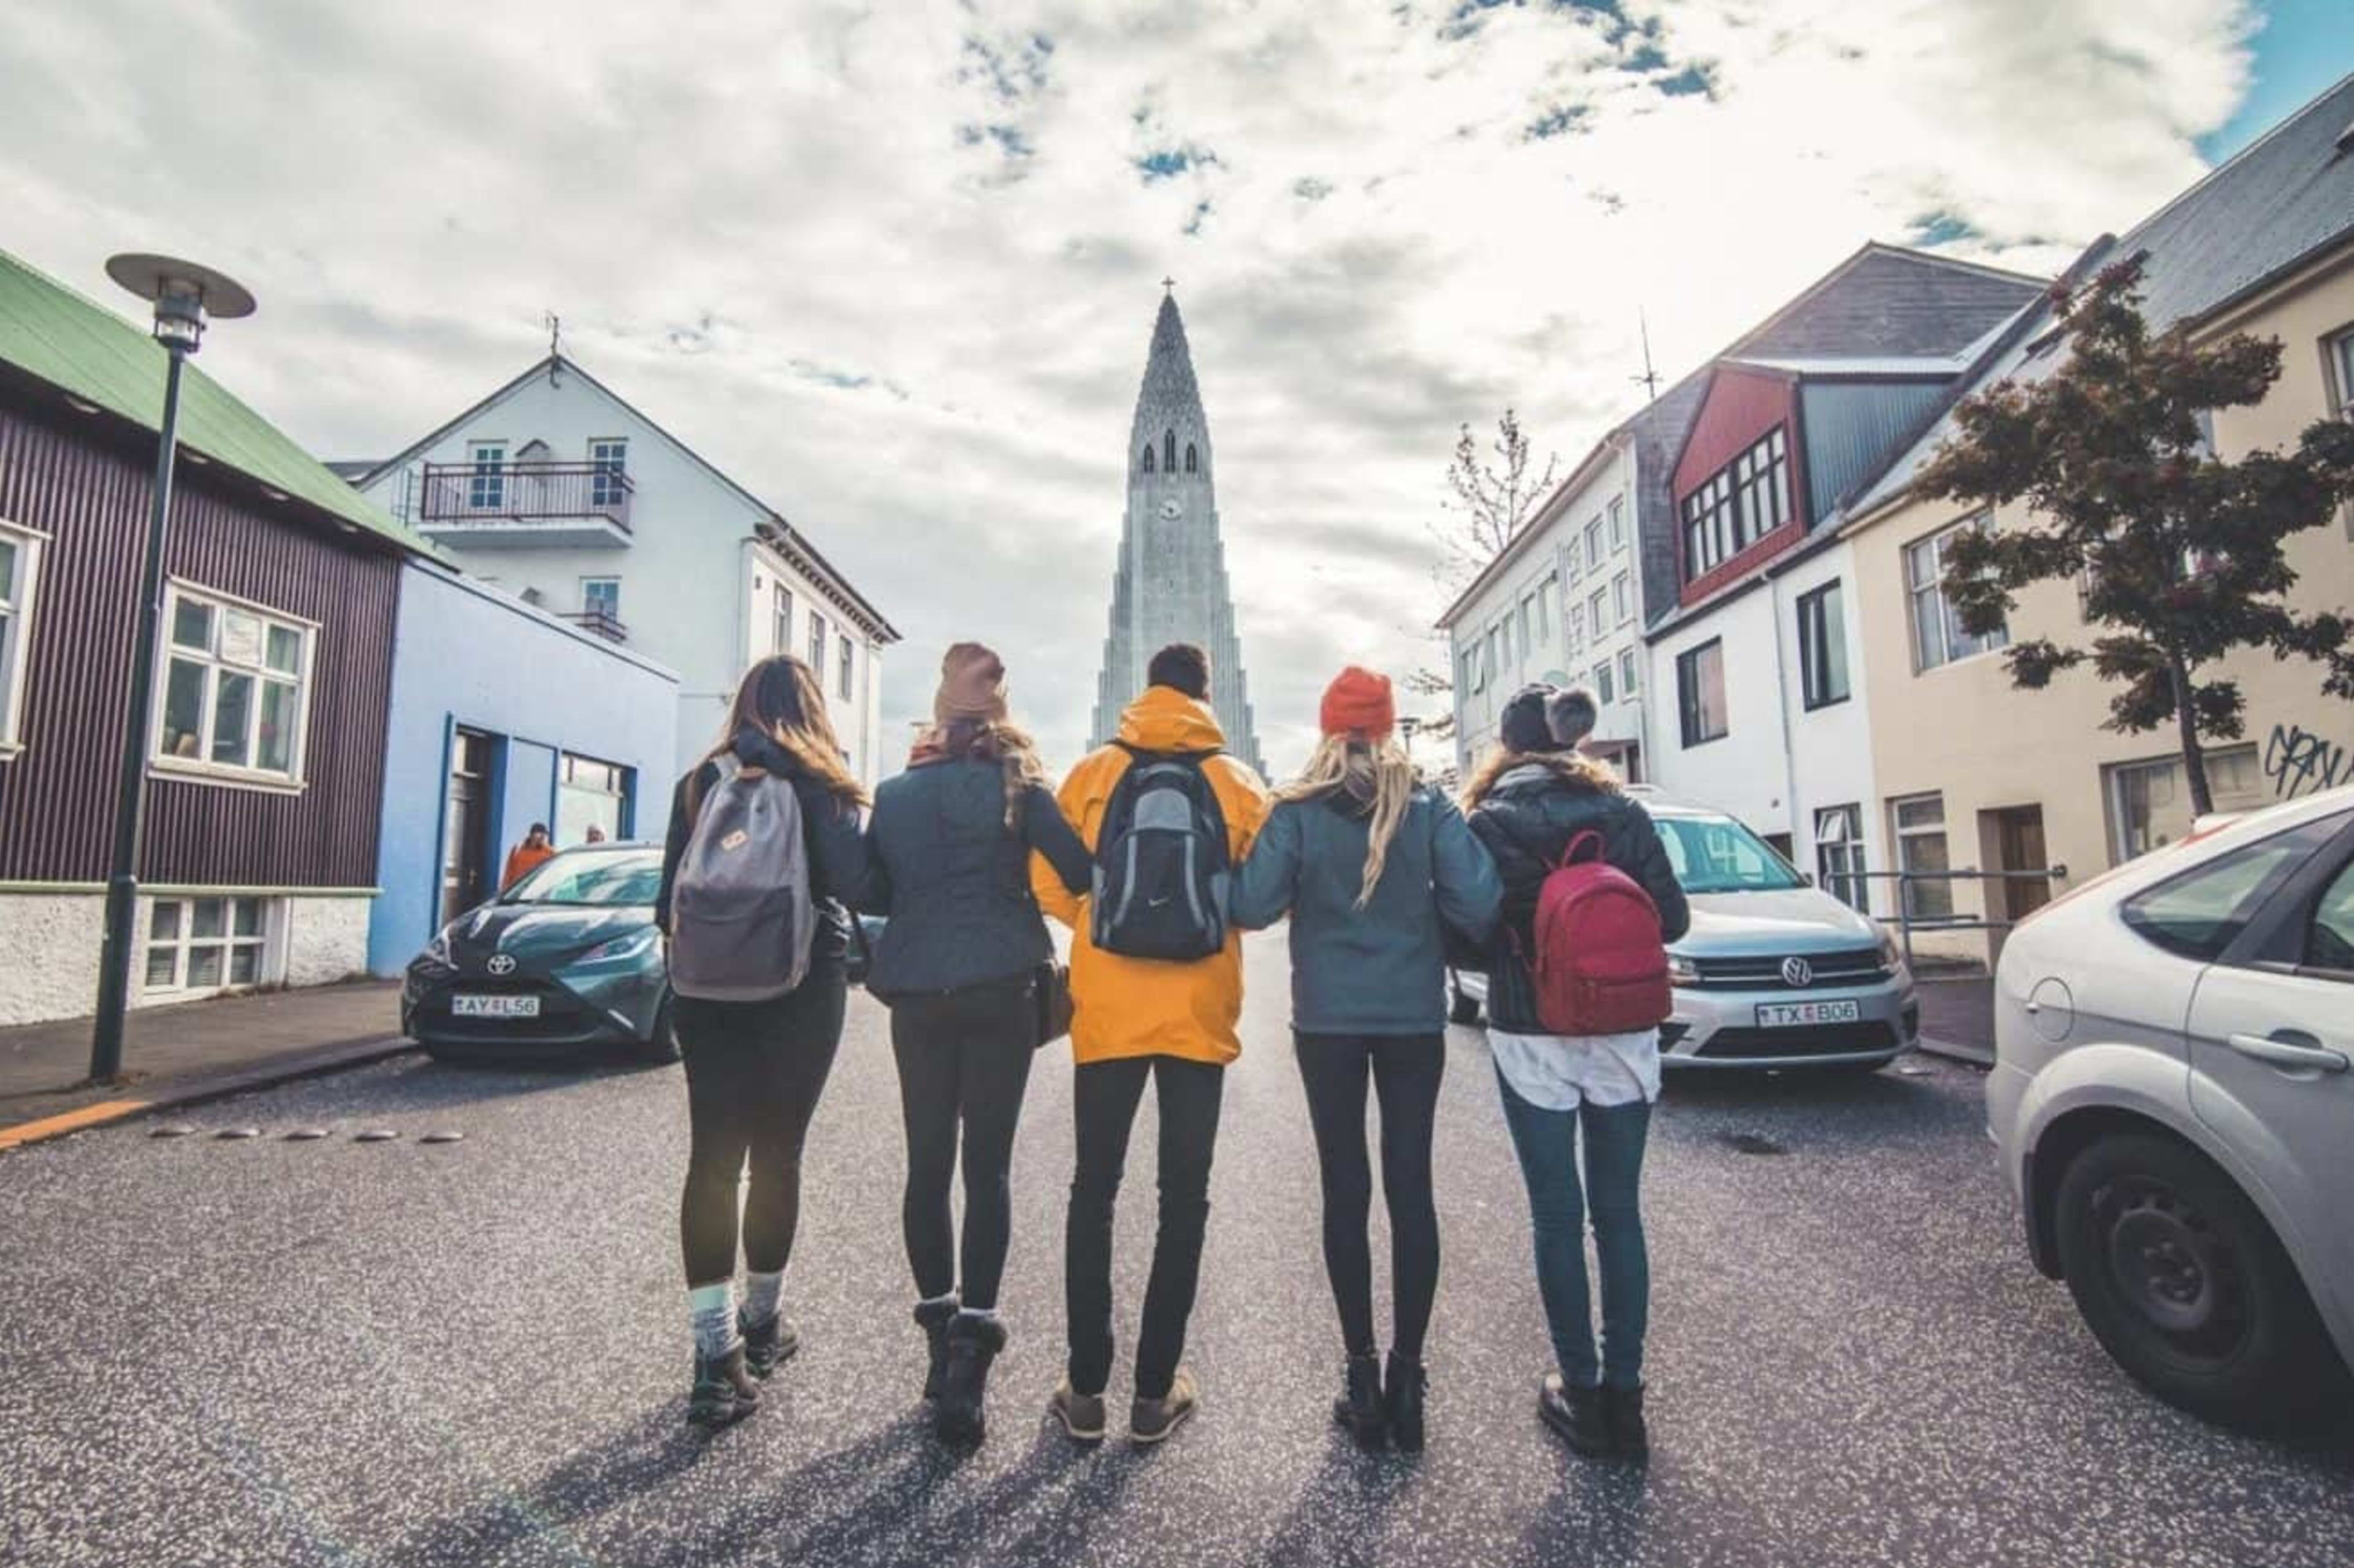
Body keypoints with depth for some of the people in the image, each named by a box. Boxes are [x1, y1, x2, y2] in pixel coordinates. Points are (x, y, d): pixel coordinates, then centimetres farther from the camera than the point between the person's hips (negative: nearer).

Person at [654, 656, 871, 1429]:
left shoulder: (700, 783, 5)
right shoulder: (823, 787, -4)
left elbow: (668, 898, 6)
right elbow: (853, 883, -16)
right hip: (803, 987, -2)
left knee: (714, 1157, 2)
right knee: (777, 1155, 10)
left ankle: (718, 1351, -4)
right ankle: (761, 1322, 26)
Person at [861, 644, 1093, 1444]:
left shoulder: (894, 793, 7)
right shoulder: (1017, 787, 0)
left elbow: (873, 892, 9)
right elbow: (1082, 872, -7)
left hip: (918, 994, 2)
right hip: (1001, 990, -2)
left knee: (928, 1161, 11)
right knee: (988, 1164, 1)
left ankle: (938, 1322, 19)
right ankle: (971, 1332, -5)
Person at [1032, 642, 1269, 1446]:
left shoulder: (1093, 773, 0)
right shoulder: (1240, 783, 0)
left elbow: (1048, 884, -2)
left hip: (1107, 1011, 0)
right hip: (1199, 1015, 0)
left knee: (1093, 1192, 12)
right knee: (1184, 1199, 10)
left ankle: (1086, 1388, 17)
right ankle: (1156, 1391, 17)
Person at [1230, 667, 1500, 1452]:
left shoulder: (1296, 809, -5)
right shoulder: (1430, 806, -3)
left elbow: (1253, 907, -12)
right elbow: (1477, 904, -12)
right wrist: (1423, 915, 8)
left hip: (1327, 1019, 0)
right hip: (1413, 1017, 1)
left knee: (1345, 1190, 8)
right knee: (1411, 1187, 9)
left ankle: (1362, 1375, 14)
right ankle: (1406, 1374, 15)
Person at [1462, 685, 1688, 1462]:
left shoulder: (1491, 823, -8)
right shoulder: (1624, 813, 1)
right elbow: (1673, 918, 0)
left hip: (1532, 1041, -3)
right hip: (1623, 1037, 3)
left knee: (1557, 1216, 8)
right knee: (1619, 1213, 12)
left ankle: (1582, 1391, 17)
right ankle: (1624, 1392, 18)